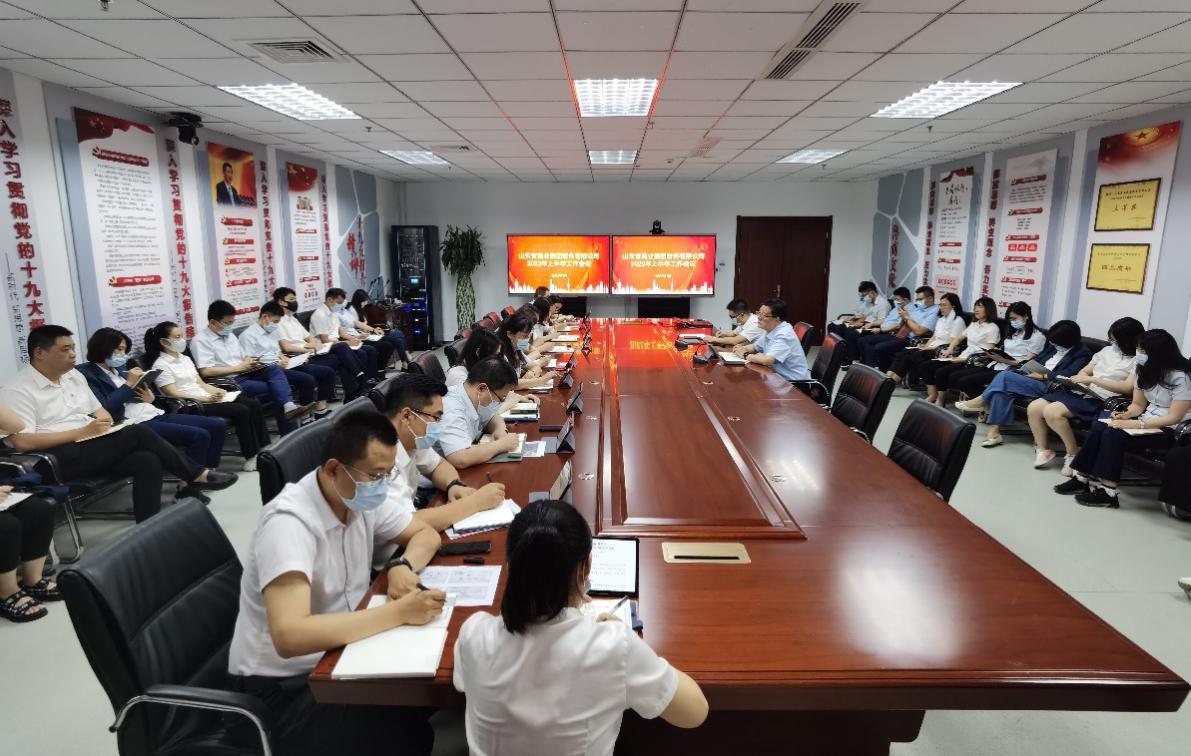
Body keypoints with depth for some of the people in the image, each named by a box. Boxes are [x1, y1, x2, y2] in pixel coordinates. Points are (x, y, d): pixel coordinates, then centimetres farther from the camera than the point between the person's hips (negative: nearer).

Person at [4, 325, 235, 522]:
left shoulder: (74, 375, 15)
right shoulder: (20, 392, -8)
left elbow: (100, 411, 22)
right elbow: (22, 442, -17)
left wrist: (104, 421, -4)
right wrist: (83, 432, -19)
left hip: (93, 447, 7)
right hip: (60, 458, -7)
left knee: (148, 461, -23)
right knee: (138, 434, -23)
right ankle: (197, 476, -9)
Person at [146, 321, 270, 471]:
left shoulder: (185, 358, 20)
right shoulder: (161, 365, -5)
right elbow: (172, 393, -13)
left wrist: (217, 391, -3)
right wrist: (204, 399, -20)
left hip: (206, 398, 8)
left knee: (253, 404, -11)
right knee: (240, 411, -26)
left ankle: (262, 449, -10)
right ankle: (251, 457, -18)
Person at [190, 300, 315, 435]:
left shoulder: (229, 334, 18)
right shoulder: (201, 340, -7)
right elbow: (205, 371, -17)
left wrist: (251, 362, -2)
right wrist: (239, 367, -15)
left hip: (246, 373, 7)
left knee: (274, 369, -24)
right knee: (275, 389, -22)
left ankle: (289, 407, -40)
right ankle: (291, 433, -19)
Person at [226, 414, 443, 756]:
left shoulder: (360, 497, -6)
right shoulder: (288, 521, -28)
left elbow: (426, 534, 5)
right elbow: (289, 637, -38)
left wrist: (403, 566, -17)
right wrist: (399, 612, -38)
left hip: (337, 648, 7)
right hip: (283, 682, -7)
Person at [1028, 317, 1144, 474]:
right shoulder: (1107, 350, 18)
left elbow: (1128, 388, -16)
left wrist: (1092, 379, -17)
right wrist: (1081, 379, -3)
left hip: (1100, 400, -7)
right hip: (1080, 392, 8)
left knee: (1052, 411, -29)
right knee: (1033, 408, -11)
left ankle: (1073, 453, -9)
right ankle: (1042, 450, 2)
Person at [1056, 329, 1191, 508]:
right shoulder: (1143, 368, 5)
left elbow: (1174, 417, -19)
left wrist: (1135, 424, -27)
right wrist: (1125, 415, -13)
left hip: (1171, 428, -7)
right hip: (1147, 418, 7)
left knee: (1113, 434, -28)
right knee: (1098, 427, -19)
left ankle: (1107, 492, -22)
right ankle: (1082, 478, -16)